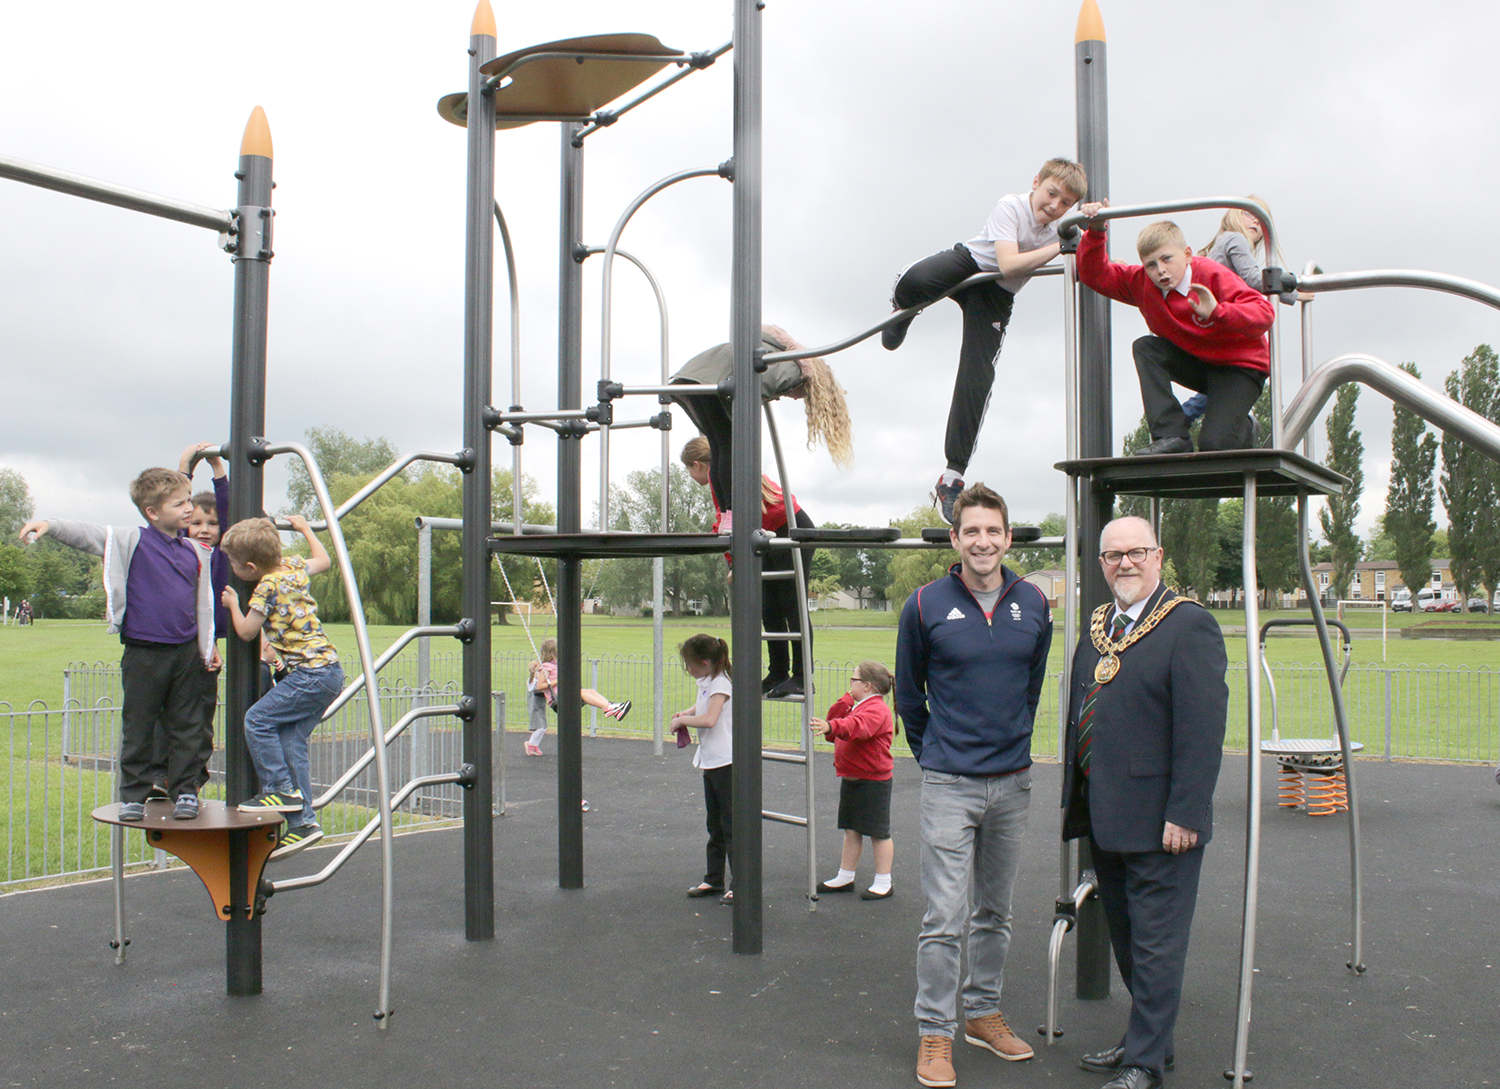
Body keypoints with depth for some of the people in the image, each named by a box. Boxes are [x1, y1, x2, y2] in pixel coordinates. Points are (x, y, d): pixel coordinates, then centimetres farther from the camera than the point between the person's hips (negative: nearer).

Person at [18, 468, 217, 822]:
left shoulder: (193, 551, 8)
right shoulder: (131, 542, -4)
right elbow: (86, 534, -13)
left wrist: (208, 646, 16)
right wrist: (48, 525, -30)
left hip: (186, 653, 3)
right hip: (143, 654, -3)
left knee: (186, 727, 7)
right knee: (137, 729, 6)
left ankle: (185, 791, 18)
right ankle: (133, 796, 17)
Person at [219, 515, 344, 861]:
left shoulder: (267, 587, -13)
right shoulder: (293, 567, 11)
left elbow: (246, 632, -5)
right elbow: (323, 561, 32)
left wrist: (232, 603, 13)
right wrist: (305, 528, 43)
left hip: (312, 673, -10)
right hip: (329, 670, 10)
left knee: (257, 719, -7)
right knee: (292, 742, 9)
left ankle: (281, 790, 0)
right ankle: (303, 821, 8)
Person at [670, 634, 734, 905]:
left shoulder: (721, 683, -18)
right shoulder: (705, 683, 11)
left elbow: (709, 719, -31)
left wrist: (682, 720, -16)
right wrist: (684, 713, 10)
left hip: (726, 762, -10)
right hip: (710, 762, 10)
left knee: (730, 824, -5)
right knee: (715, 825, 17)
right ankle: (714, 881, 26)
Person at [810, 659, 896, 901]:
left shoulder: (876, 709, -18)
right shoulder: (856, 706, 16)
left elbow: (857, 726, -38)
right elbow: (836, 721, 10)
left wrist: (831, 727, -53)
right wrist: (845, 701, -2)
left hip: (873, 781, -10)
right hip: (850, 778, 10)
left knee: (878, 831, 0)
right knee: (851, 830, 15)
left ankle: (883, 883, 9)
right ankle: (845, 878, 23)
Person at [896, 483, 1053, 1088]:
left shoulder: (1033, 605, 2)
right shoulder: (926, 606, -7)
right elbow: (908, 694, 6)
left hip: (1013, 782, 4)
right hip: (949, 785, -3)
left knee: (995, 912, 16)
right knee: (945, 919, -4)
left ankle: (982, 1013, 30)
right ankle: (934, 1032, 8)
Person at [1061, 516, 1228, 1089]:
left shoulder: (1189, 625, -12)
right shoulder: (1097, 626, 12)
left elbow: (1202, 730, -17)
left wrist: (1184, 815, -20)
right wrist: (1073, 798, 16)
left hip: (1158, 822, -8)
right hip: (1105, 820, 8)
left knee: (1154, 945, 3)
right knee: (1126, 939, 19)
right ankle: (1147, 1037, 34)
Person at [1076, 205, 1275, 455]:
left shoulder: (1213, 276, -23)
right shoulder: (1143, 282, -7)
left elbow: (1264, 313, -33)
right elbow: (1096, 275, -4)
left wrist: (1218, 312, -50)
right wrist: (1096, 233, -19)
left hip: (1241, 366, -6)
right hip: (1196, 363, 6)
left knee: (1214, 443, -24)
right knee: (1144, 348, -19)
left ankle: (1244, 428, 17)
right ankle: (1172, 436, -21)